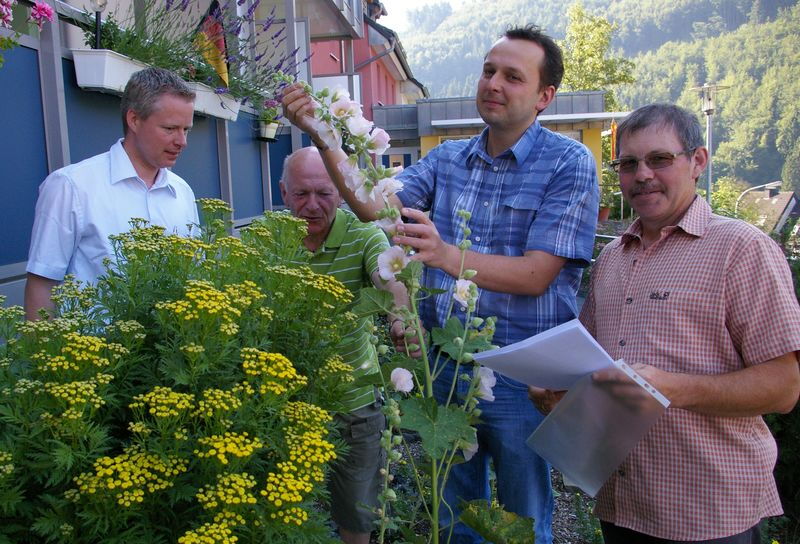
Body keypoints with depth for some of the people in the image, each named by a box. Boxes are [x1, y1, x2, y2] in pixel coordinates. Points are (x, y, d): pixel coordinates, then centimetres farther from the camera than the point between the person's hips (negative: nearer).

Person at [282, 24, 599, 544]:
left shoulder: (569, 163, -10)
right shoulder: (447, 158, 6)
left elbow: (535, 275, -18)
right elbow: (376, 206, -6)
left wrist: (447, 256, -33)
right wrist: (322, 136, -16)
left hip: (521, 378, -4)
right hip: (444, 365, 5)